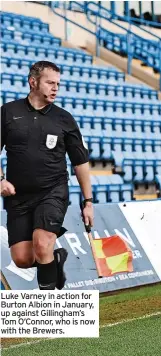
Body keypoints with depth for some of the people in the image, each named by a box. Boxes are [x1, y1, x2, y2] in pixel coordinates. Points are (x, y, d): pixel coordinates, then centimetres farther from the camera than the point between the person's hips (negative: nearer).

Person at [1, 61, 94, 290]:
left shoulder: (64, 119, 2)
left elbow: (81, 162, 8)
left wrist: (88, 202, 5)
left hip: (53, 193, -2)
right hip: (19, 196, 2)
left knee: (41, 246, -23)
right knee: (22, 259, -2)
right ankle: (55, 259, 30)